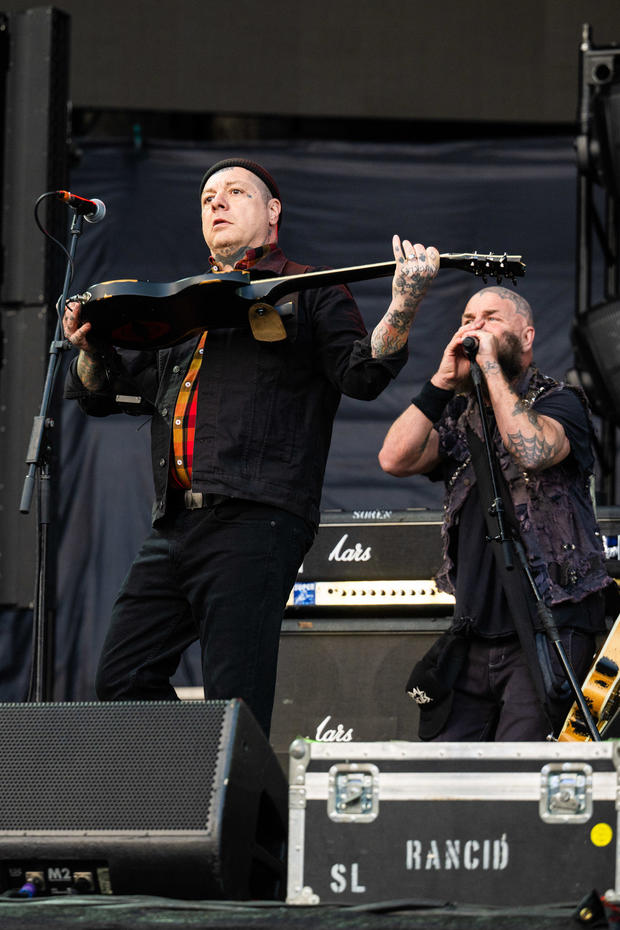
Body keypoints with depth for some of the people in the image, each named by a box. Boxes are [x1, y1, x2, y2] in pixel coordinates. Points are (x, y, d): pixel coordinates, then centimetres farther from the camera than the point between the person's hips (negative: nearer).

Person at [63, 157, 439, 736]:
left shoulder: (308, 294, 9)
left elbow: (362, 374, -6)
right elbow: (110, 393, 28)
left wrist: (401, 309, -23)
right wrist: (90, 349, 7)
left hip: (254, 520, -7)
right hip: (174, 525, 7)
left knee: (234, 703, -12)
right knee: (122, 680, 2)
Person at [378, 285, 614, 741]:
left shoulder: (559, 402, 2)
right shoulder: (458, 416, 18)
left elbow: (535, 450, -22)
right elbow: (395, 459, 0)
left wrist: (491, 365, -14)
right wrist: (443, 382, -3)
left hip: (548, 632, -5)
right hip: (474, 640, 5)